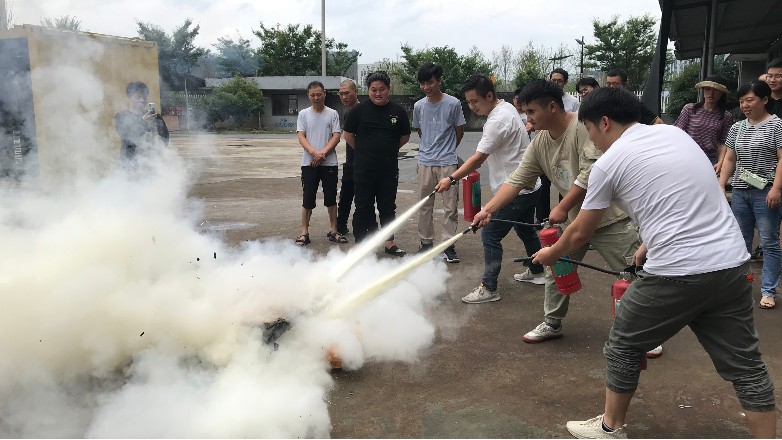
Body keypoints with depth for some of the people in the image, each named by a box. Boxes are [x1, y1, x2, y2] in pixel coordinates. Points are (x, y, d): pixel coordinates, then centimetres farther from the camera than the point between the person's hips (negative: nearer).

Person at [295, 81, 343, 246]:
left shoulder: (332, 114, 4)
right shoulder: (303, 114, 5)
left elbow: (336, 137, -3)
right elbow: (301, 138, -2)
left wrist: (322, 153, -15)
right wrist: (315, 153, -18)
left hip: (330, 163, 0)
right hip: (309, 163, 0)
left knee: (331, 198, 7)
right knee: (308, 199, 2)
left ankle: (333, 231, 18)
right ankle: (304, 233, 10)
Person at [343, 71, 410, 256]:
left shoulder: (398, 111, 2)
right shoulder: (359, 110, -2)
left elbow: (405, 137, 13)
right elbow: (348, 135, 5)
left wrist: (388, 150, 13)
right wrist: (364, 151, 8)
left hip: (389, 170, 2)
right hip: (364, 170, -2)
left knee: (388, 207, 11)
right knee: (363, 208, 4)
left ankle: (389, 243, 21)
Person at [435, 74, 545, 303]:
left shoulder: (497, 121, -23)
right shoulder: (507, 108, 9)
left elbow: (478, 158, -27)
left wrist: (452, 179, -27)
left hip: (516, 191, -11)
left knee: (490, 235, -7)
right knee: (525, 230, 25)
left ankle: (489, 288, -2)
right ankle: (536, 272, 42)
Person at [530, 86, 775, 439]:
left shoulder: (609, 163, -3)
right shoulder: (676, 133, 14)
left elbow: (579, 233, 7)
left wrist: (550, 254, 25)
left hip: (677, 274, -6)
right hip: (733, 264, 6)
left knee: (624, 345, 15)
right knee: (745, 363, 14)